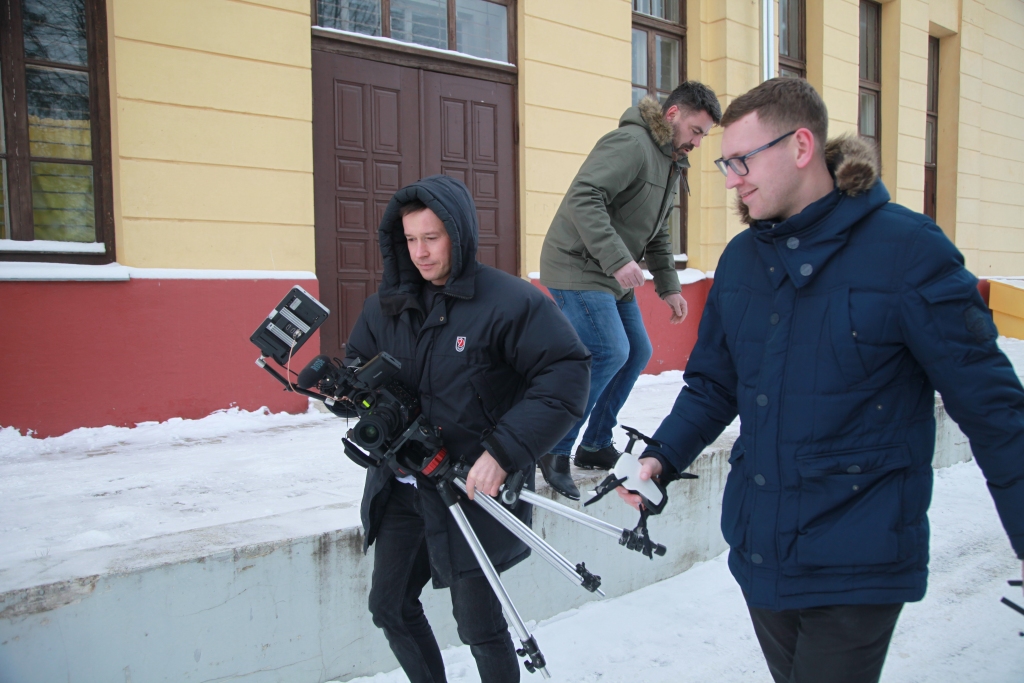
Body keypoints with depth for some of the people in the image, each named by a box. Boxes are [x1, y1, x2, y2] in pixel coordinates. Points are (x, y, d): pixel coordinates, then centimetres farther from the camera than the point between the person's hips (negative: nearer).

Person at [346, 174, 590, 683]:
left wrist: (505, 451, -27)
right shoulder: (389, 303, 4)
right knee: (390, 607, 16)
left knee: (478, 626, 6)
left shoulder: (508, 302, -15)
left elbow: (567, 374, -20)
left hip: (474, 492, -6)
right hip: (401, 486, 6)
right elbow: (357, 364, 19)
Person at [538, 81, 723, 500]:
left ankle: (596, 446, 20)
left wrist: (668, 287, 14)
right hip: (577, 269, -10)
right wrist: (617, 259, -33)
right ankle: (554, 450, -6)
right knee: (609, 353, -18)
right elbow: (582, 197, -29)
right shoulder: (630, 143, -16)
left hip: (612, 277, 10)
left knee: (637, 352, 10)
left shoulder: (671, 164, 16)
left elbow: (657, 235, 24)